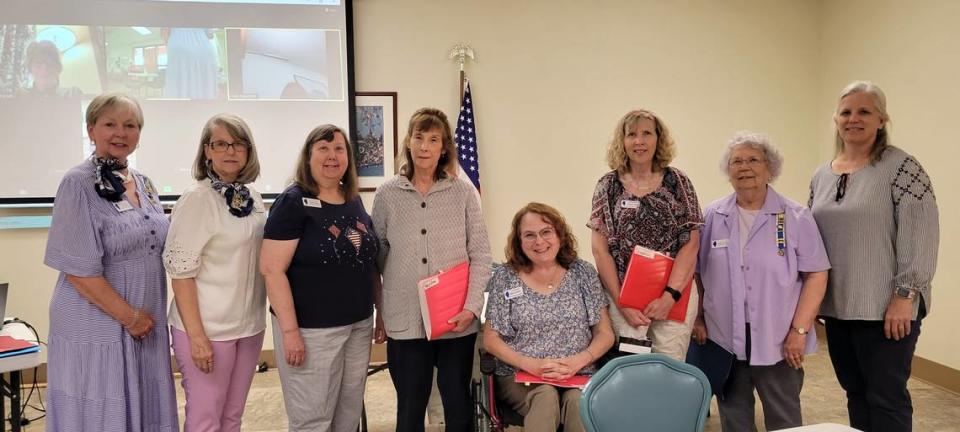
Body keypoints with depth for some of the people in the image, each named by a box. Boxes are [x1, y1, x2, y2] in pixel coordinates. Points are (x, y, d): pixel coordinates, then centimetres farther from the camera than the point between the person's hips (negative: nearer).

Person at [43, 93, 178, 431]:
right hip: (97, 329, -6)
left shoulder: (144, 184, 9)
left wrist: (146, 318, 10)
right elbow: (79, 270, -16)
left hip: (147, 325, 6)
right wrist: (130, 317, -13)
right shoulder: (78, 184, -11)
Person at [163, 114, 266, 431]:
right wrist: (196, 335, -18)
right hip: (209, 328, -6)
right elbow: (181, 271, -15)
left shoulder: (253, 197, 7)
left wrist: (266, 316, 14)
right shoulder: (196, 198, -13)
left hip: (249, 325, 6)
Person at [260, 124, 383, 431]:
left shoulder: (354, 201, 8)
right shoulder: (293, 201, -11)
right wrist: (290, 330, -19)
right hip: (311, 329, -6)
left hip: (360, 325, 6)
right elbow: (272, 269, -16)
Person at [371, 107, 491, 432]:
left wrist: (472, 307, -10)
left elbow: (480, 255, 0)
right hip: (405, 321, 1)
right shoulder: (387, 194, 2)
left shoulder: (464, 192, 0)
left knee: (458, 404, 12)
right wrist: (380, 312, 6)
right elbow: (377, 257, 7)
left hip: (457, 322, 0)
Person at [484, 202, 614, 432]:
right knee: (545, 395, -34)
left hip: (578, 376, 1)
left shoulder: (583, 273, 8)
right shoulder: (504, 277, 5)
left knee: (579, 400, -33)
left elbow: (605, 334, 8)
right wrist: (530, 364, -12)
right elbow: (490, 339, 4)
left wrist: (578, 361, -11)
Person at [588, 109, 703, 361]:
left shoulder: (678, 182, 3)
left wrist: (670, 295, -11)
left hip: (675, 295, 0)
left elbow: (691, 243, -1)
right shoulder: (608, 186, 3)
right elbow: (600, 249, 0)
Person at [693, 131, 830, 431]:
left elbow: (816, 274, -5)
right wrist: (698, 318, 5)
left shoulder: (796, 217, -3)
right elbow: (697, 273, 10)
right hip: (724, 338, 2)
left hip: (777, 340, -2)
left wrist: (799, 330, -10)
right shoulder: (712, 216, 4)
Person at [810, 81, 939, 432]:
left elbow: (920, 236, -14)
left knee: (886, 398, 3)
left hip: (884, 308, -6)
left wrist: (904, 296, -17)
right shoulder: (821, 176, 10)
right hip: (836, 307, 6)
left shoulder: (901, 167, -8)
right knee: (855, 393, 16)